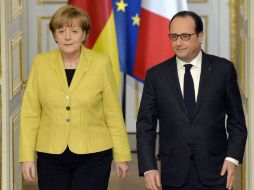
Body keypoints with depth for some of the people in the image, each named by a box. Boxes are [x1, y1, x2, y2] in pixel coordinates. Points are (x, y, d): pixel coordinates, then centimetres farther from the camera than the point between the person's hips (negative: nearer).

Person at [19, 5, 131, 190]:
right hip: (51, 156, 2)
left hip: (93, 155, -2)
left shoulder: (101, 63, -3)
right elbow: (30, 113, 3)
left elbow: (113, 112, 1)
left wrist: (122, 155, 4)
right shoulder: (41, 63, 1)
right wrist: (27, 156, -1)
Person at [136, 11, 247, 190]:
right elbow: (146, 125, 2)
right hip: (174, 174, 1)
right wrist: (148, 167, -8)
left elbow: (236, 120, 5)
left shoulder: (223, 69, 1)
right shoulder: (156, 75, 2)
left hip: (214, 170, -1)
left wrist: (233, 158, -7)